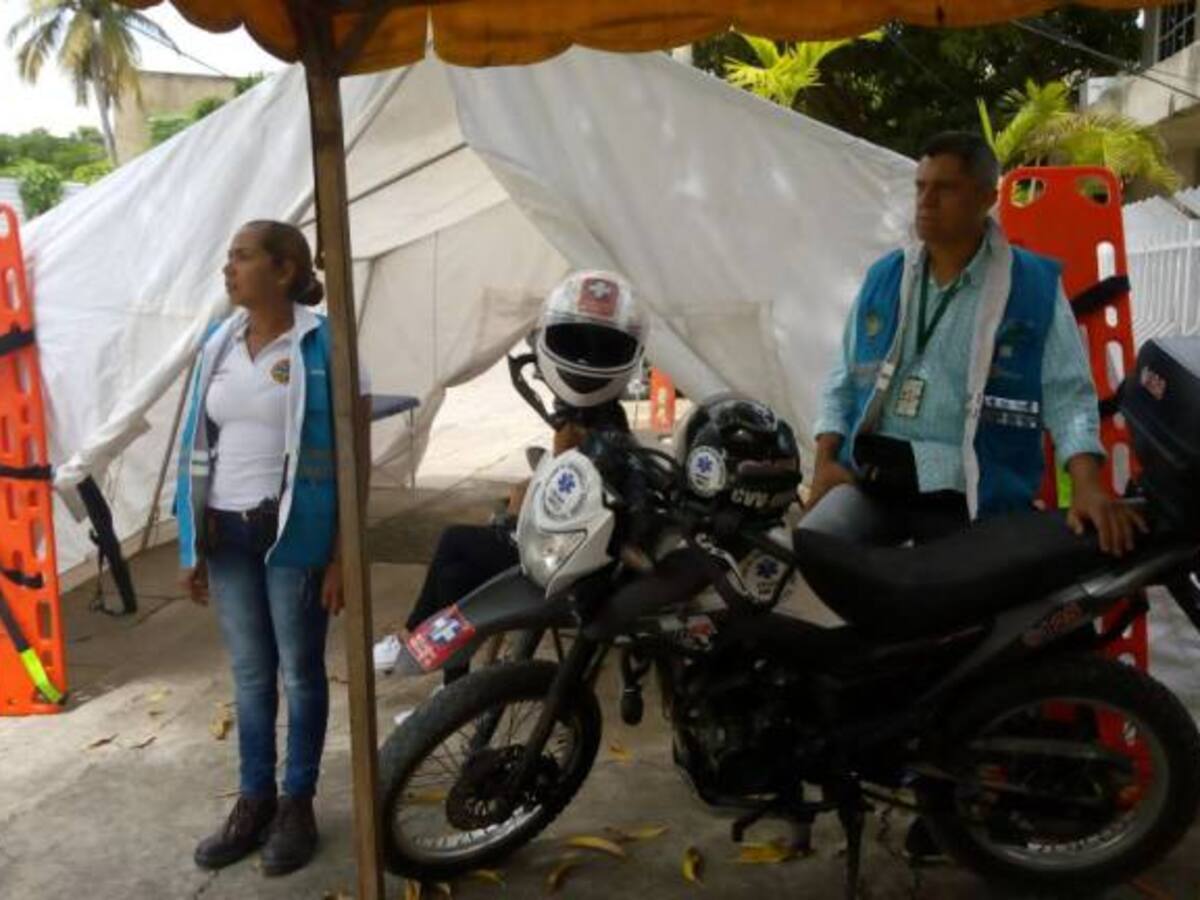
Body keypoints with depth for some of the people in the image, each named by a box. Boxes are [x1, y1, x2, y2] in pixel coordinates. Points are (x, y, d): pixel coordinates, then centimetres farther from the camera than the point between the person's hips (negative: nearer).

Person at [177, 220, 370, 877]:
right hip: (225, 532, 5)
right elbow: (199, 447, 11)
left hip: (293, 533, -5)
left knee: (300, 671, 9)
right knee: (249, 673, 16)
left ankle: (298, 803, 25)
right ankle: (253, 798, 31)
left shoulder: (322, 344, -9)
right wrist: (192, 545, 9)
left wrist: (343, 554, -12)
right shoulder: (219, 343, 8)